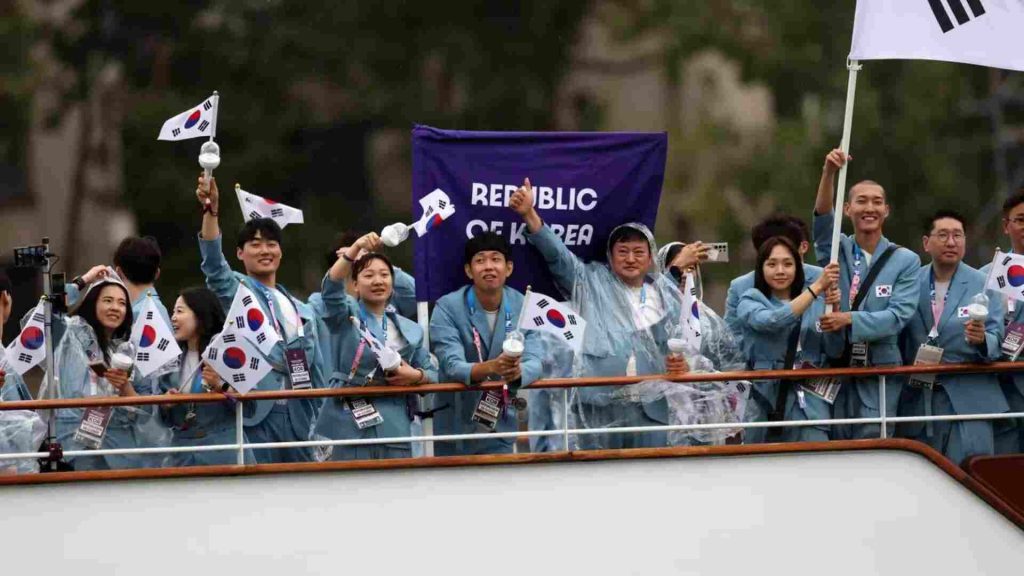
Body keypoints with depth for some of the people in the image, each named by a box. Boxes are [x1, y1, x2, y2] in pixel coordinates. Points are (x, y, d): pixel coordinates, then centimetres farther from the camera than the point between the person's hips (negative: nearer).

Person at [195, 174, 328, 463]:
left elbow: (317, 374, 20)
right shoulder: (236, 292, 5)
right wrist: (211, 211, -30)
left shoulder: (303, 312, 19)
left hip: (298, 418, 5)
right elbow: (214, 265, -16)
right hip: (255, 414, -5)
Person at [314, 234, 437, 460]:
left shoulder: (410, 330, 15)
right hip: (350, 426, -3)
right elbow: (332, 286, -15)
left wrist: (416, 375, -8)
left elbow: (432, 374, 17)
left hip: (394, 427, 3)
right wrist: (355, 249, -30)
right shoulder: (347, 316, 5)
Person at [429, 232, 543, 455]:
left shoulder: (523, 307, -2)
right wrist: (491, 368, -42)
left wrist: (517, 371, -38)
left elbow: (534, 362, -12)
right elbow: (452, 367, -21)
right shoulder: (447, 308, -10)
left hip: (503, 426, 2)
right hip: (456, 426, -2)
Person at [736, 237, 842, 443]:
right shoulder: (750, 302, 6)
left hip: (808, 402, 1)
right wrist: (817, 287, -19)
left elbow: (835, 351, 8)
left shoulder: (816, 301, 12)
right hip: (763, 401, -1)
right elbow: (773, 321, -16)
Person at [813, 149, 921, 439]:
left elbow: (899, 315, -7)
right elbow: (822, 219, -13)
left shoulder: (906, 261, 4)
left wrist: (850, 319, -20)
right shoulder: (837, 249, 8)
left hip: (880, 371, -2)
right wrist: (828, 173, -29)